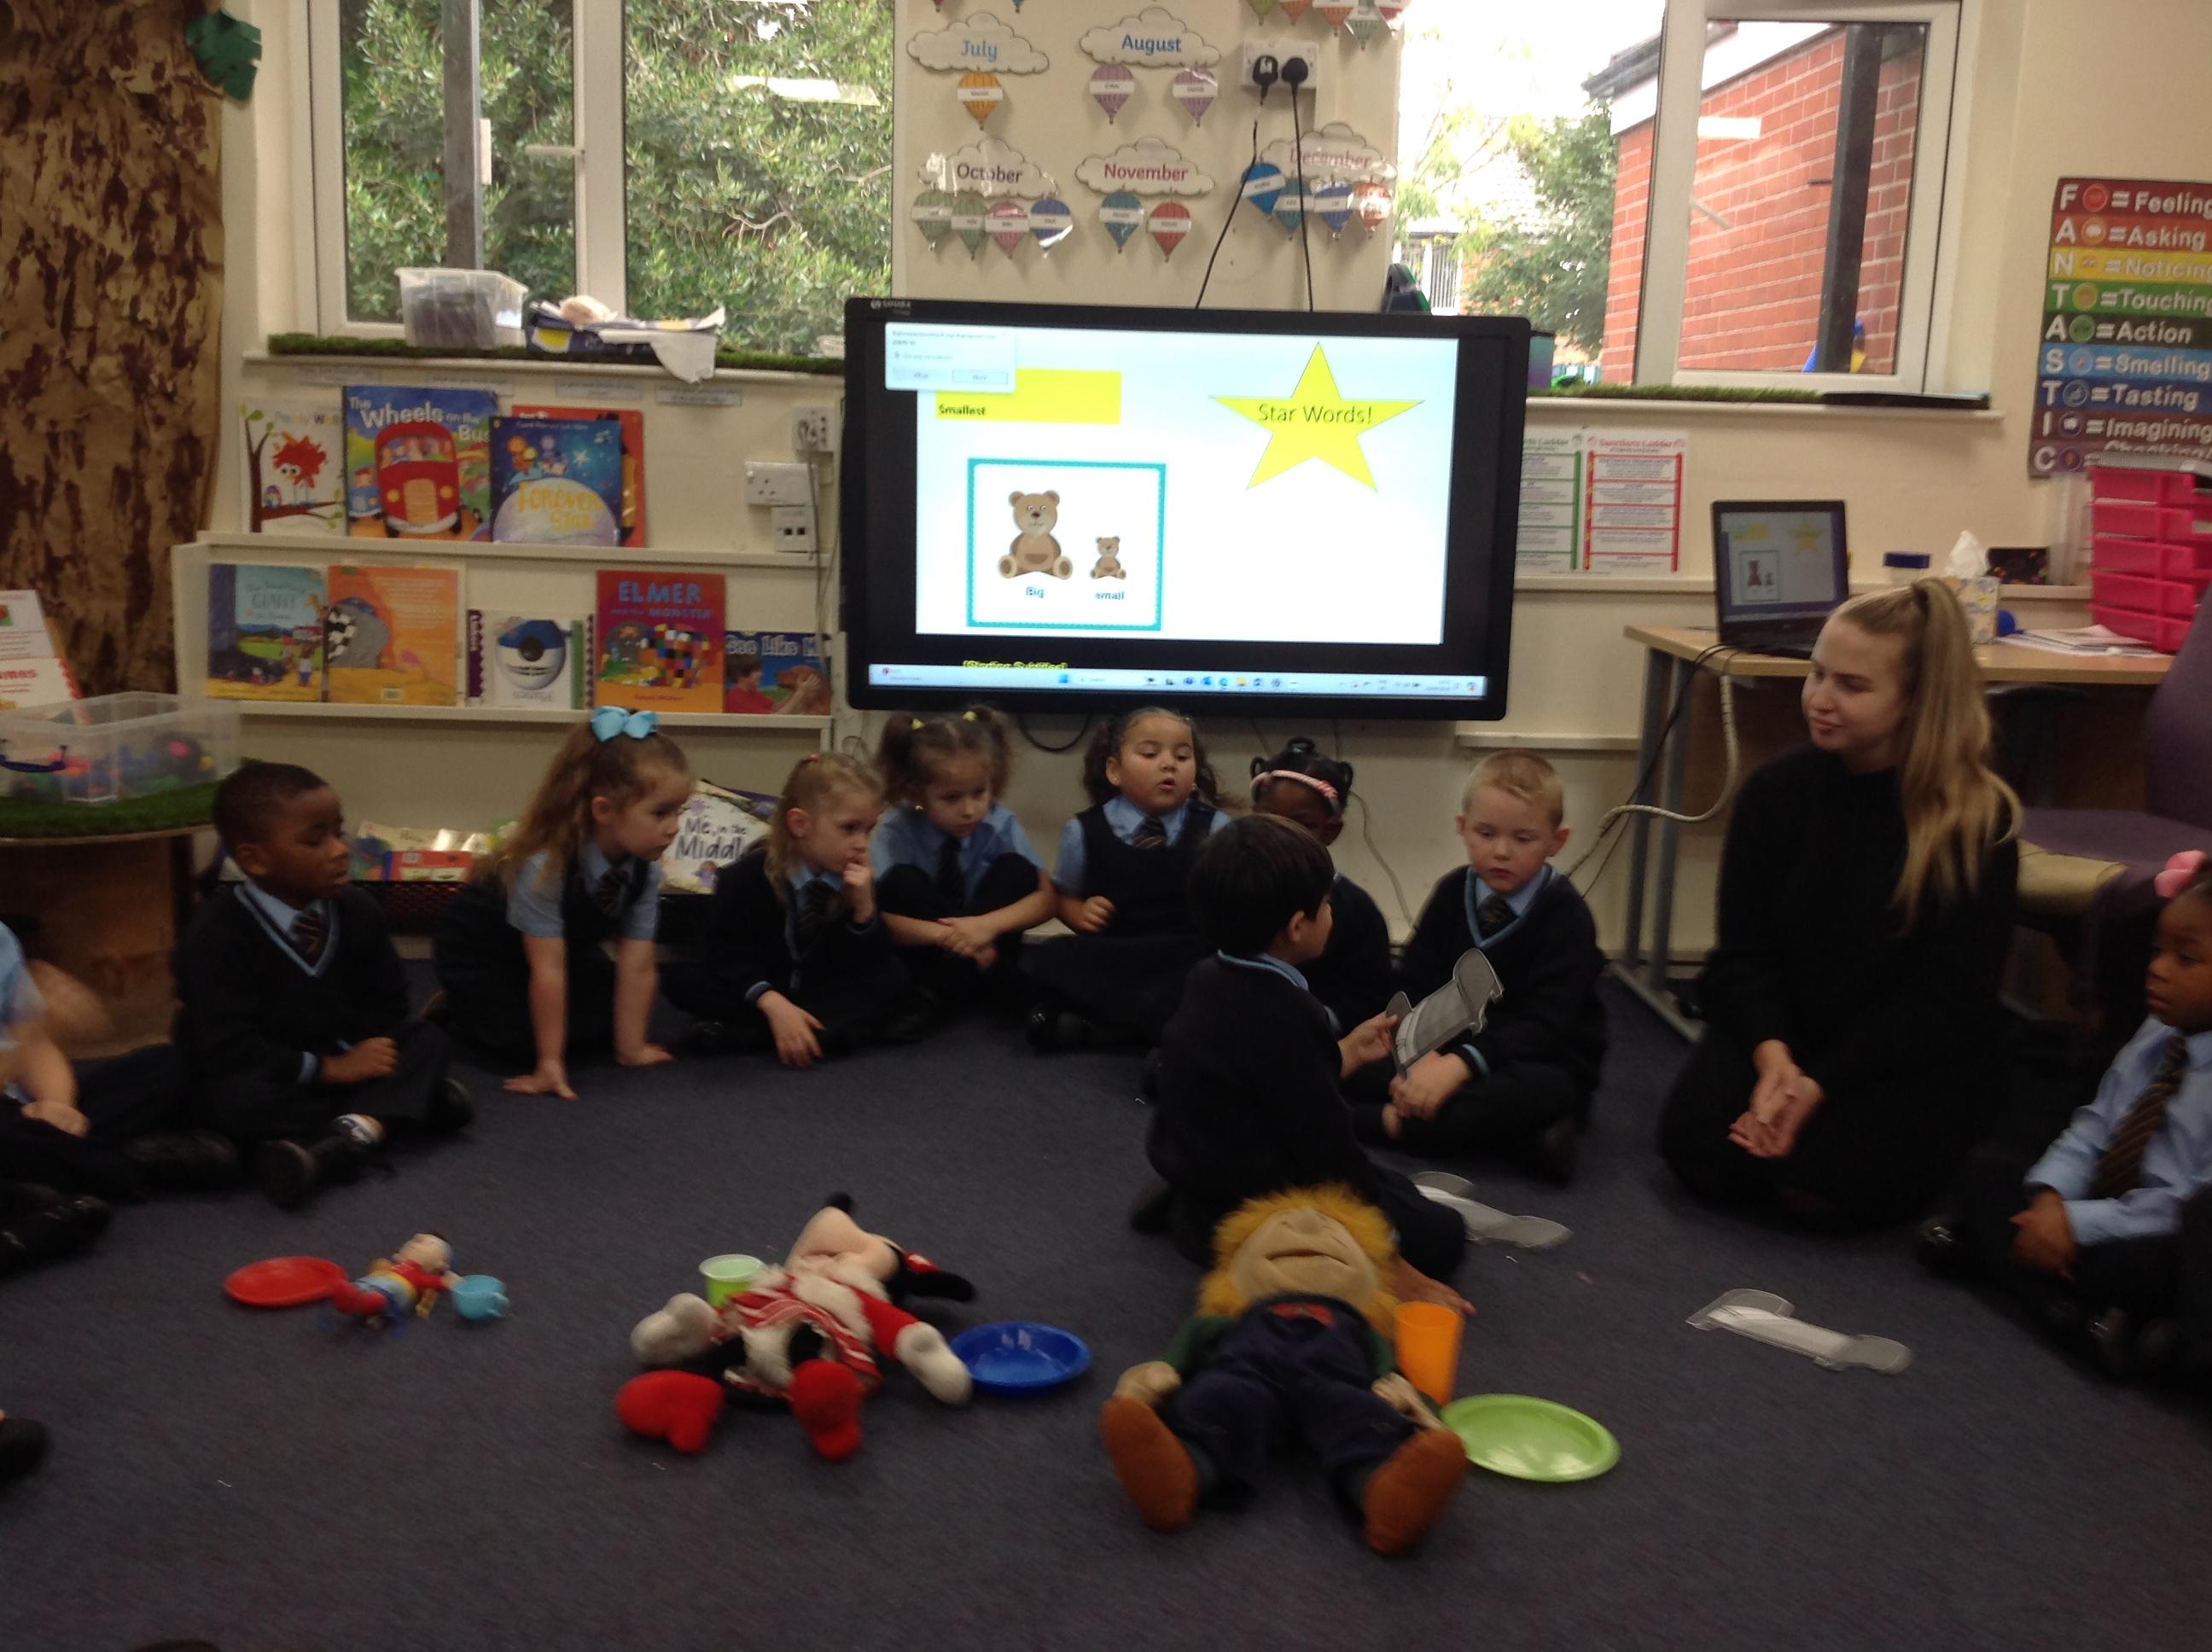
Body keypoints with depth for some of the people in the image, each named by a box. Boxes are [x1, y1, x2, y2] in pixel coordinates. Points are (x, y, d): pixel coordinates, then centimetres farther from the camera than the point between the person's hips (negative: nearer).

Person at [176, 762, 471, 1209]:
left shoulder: (357, 912, -3)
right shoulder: (216, 936, -19)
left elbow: (388, 1005, 3)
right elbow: (228, 1048, -25)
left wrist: (363, 1054, -19)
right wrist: (330, 1068, -27)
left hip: (345, 1061, 5)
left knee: (427, 1038, -14)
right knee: (236, 1097, -37)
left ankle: (354, 1127, -40)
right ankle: (411, 1101, -29)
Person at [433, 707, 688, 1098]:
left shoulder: (646, 870, -22)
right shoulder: (545, 865, -41)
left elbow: (637, 964, -19)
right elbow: (547, 969, -37)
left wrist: (631, 1048, -17)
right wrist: (550, 1064, -32)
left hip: (570, 945, 6)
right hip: (479, 948, -6)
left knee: (603, 1027, -2)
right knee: (519, 1039, -19)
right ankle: (457, 1010, 9)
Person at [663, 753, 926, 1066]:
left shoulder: (859, 880, -10)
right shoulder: (747, 876, -17)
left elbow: (869, 970, -14)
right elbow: (730, 955, -21)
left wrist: (864, 908, -29)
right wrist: (774, 1004, -37)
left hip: (824, 994, 2)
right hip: (763, 995, -2)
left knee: (894, 983, -23)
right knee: (685, 982, -26)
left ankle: (748, 1033, -32)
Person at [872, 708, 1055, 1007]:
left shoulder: (1001, 826, -10)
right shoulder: (896, 832, -14)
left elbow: (1047, 899, -11)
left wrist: (989, 925, -30)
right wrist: (943, 933, -35)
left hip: (984, 943, 1)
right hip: (927, 950, -1)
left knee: (1015, 868, -18)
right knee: (900, 881, -25)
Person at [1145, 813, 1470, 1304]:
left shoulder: (1210, 981, 1)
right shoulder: (1281, 1016, -26)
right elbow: (1326, 1147, -22)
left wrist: (1347, 1053, 19)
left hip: (1204, 1178, 9)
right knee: (1441, 1233, 1)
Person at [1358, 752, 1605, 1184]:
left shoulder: (1565, 916, -13)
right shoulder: (1451, 894, 1)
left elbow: (1545, 1024, -23)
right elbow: (1415, 987, -5)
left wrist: (1461, 1064, -38)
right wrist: (1423, 1055, -26)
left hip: (1540, 1067, -5)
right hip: (1451, 1050, 5)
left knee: (1540, 1091, -39)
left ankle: (1389, 1123, -30)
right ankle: (1523, 1132, -26)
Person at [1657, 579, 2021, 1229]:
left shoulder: (1979, 818, -13)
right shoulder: (1778, 787, -4)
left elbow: (1947, 1000, -13)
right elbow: (1743, 952, -4)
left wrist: (1821, 1084, -23)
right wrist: (1772, 1055, -24)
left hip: (1919, 1057, -2)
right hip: (1785, 1033, 3)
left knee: (1822, 1184, -25)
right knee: (1698, 1149, -21)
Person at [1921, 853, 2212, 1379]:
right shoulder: (2156, 1040, 6)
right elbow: (2094, 1127, 8)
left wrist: (2078, 1223, -25)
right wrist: (2050, 1196, -10)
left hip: (2160, 1241, -9)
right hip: (2091, 1214, 9)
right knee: (1989, 1163, 3)